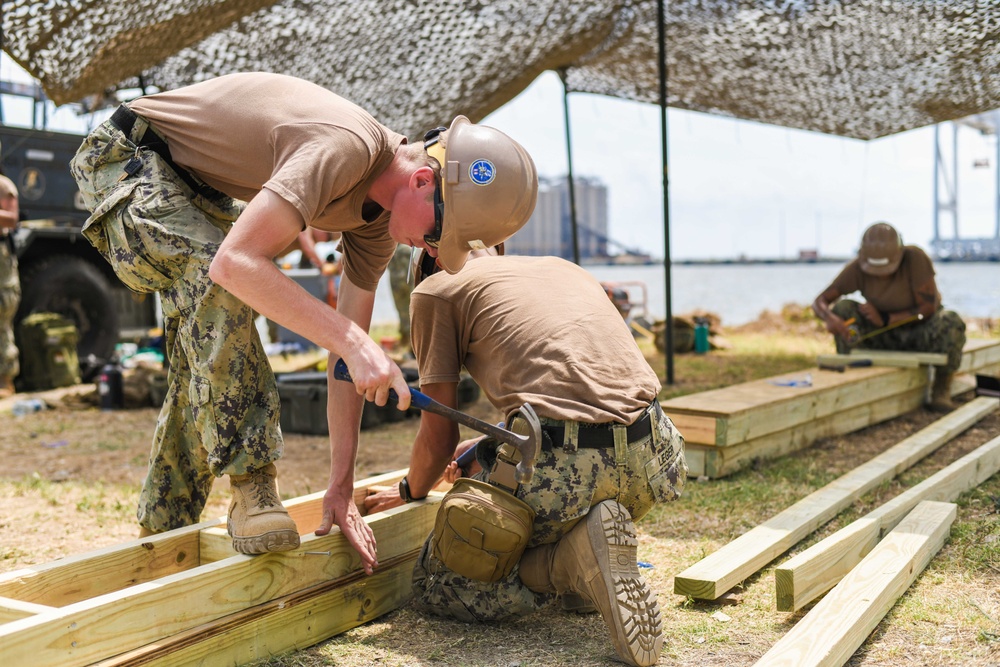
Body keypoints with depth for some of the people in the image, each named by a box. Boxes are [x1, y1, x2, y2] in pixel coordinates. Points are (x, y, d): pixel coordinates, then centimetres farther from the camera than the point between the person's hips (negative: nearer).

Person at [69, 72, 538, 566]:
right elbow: (235, 262, -45)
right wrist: (354, 344, -48)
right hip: (128, 158, -8)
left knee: (207, 361, 8)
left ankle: (160, 534, 22)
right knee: (217, 280, -35)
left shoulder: (378, 215, -7)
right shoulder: (345, 148, -36)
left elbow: (347, 345, -5)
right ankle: (250, 487, -27)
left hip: (199, 188, 9)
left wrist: (341, 489, -5)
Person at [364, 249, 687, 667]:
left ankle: (571, 559, -6)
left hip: (559, 470, -6)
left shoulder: (434, 290, 14)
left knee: (431, 582, 18)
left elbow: (438, 437, 12)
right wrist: (479, 449, 50)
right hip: (654, 459, 6)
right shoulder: (565, 267, 30)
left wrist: (410, 491, 34)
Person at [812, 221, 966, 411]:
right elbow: (819, 302, -20)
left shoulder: (915, 257, -27)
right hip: (885, 336, 2)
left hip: (921, 334, -2)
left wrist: (884, 318, -31)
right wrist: (830, 318, -43)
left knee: (951, 323, -34)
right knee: (843, 308, -23)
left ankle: (942, 388, -11)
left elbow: (929, 309, -24)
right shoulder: (857, 267, -20)